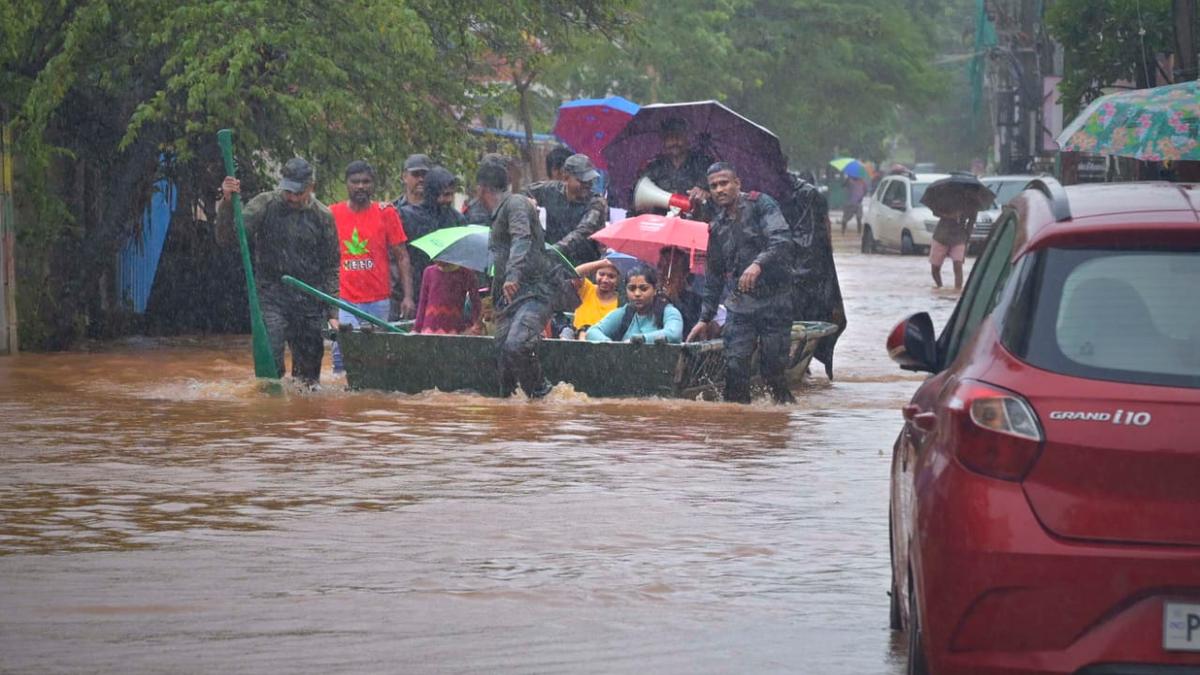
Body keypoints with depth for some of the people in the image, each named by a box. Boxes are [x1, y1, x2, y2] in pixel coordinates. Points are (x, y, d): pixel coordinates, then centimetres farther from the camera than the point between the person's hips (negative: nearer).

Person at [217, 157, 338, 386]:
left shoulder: (323, 216, 3)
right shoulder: (264, 205, -1)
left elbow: (331, 267, 9)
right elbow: (226, 235, -9)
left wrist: (331, 311, 4)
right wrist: (227, 202, -25)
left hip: (309, 301, 2)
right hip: (272, 296, -2)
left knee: (309, 367, 6)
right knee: (270, 360, -18)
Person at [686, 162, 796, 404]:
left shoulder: (760, 205, -1)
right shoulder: (717, 227, 16)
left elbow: (782, 240, -17)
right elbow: (714, 276, 23)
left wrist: (758, 264, -34)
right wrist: (705, 318, 21)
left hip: (774, 301, -5)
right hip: (740, 304, 5)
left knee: (773, 368, -6)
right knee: (734, 366, -7)